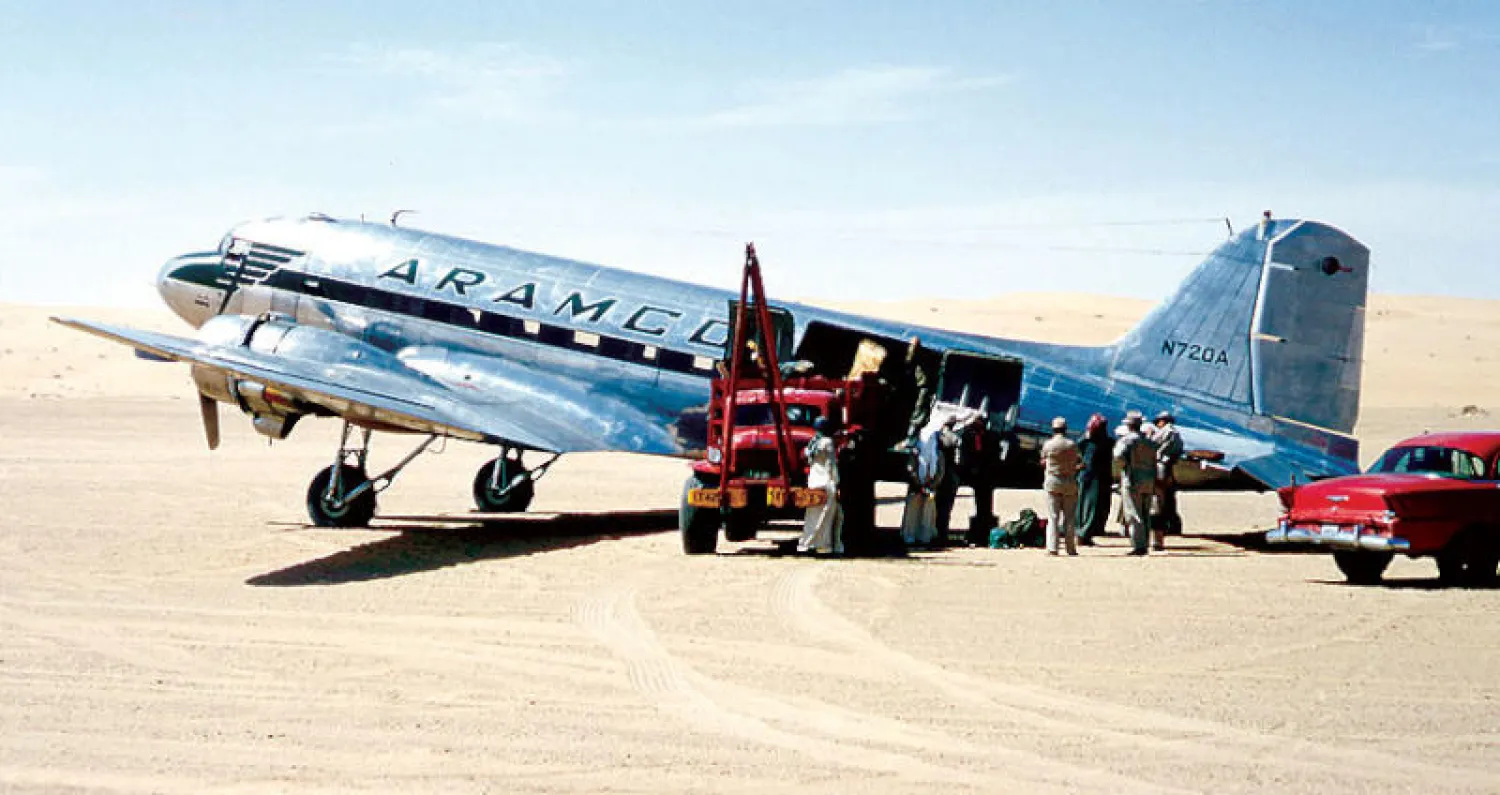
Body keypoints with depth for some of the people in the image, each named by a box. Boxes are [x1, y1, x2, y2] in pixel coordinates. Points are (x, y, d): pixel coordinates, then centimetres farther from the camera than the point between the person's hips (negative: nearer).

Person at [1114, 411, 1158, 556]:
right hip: (1149, 482, 6)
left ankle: (1138, 545, -10)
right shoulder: (1149, 442, 14)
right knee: (1145, 515, 11)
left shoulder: (1127, 439, -8)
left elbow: (1119, 456, -22)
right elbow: (1154, 463, 14)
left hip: (1133, 480, -6)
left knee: (1134, 516, -5)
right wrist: (1154, 483, 17)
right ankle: (1144, 544, 12)